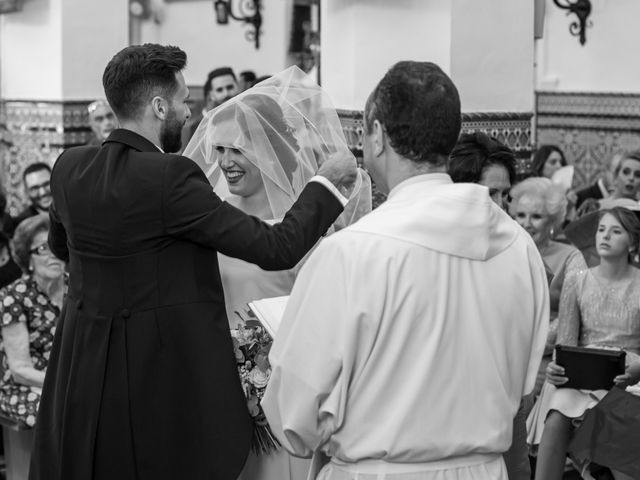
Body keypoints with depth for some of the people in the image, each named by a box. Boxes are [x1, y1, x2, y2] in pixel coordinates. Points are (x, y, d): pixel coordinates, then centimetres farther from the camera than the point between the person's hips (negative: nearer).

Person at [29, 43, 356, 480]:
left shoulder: (69, 167, 0)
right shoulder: (169, 177, -21)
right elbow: (276, 248, -18)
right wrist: (327, 183, -3)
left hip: (84, 373, 7)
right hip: (167, 374, -7)